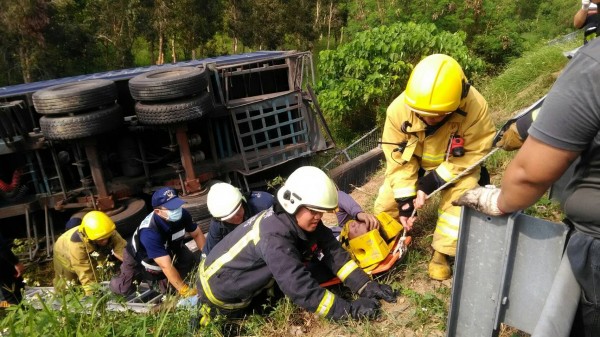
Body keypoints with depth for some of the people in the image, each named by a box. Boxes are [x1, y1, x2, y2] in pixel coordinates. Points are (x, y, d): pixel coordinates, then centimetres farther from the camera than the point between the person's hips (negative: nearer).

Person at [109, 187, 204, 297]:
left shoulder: (182, 214, -26)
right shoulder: (149, 232, -42)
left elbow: (197, 234, -8)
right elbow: (166, 266, -41)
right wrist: (185, 291, -38)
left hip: (167, 251, 4)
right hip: (138, 258, -4)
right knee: (122, 289, -8)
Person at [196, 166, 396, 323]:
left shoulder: (304, 221, -15)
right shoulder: (275, 237, -40)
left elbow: (333, 254, -16)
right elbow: (300, 287, -42)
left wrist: (366, 286, -25)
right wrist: (350, 310, -39)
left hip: (252, 283, 7)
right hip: (221, 289, -7)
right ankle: (206, 319, 30)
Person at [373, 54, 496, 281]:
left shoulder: (475, 108, -35)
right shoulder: (399, 109, -31)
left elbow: (473, 154, -25)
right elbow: (398, 159, -22)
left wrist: (433, 181, -31)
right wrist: (404, 199, -25)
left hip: (458, 164, -1)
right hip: (414, 162, 2)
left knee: (458, 201, -26)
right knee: (386, 203, -6)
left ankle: (441, 253, -3)